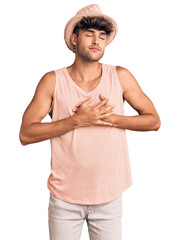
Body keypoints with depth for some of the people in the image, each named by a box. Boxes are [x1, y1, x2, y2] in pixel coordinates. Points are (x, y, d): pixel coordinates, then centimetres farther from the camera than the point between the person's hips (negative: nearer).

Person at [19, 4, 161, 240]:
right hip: (65, 197, -1)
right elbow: (26, 134, -9)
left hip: (109, 196, 1)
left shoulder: (120, 76, -1)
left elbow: (153, 120, 2)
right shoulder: (53, 80, -5)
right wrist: (77, 120, -18)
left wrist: (110, 118, -13)